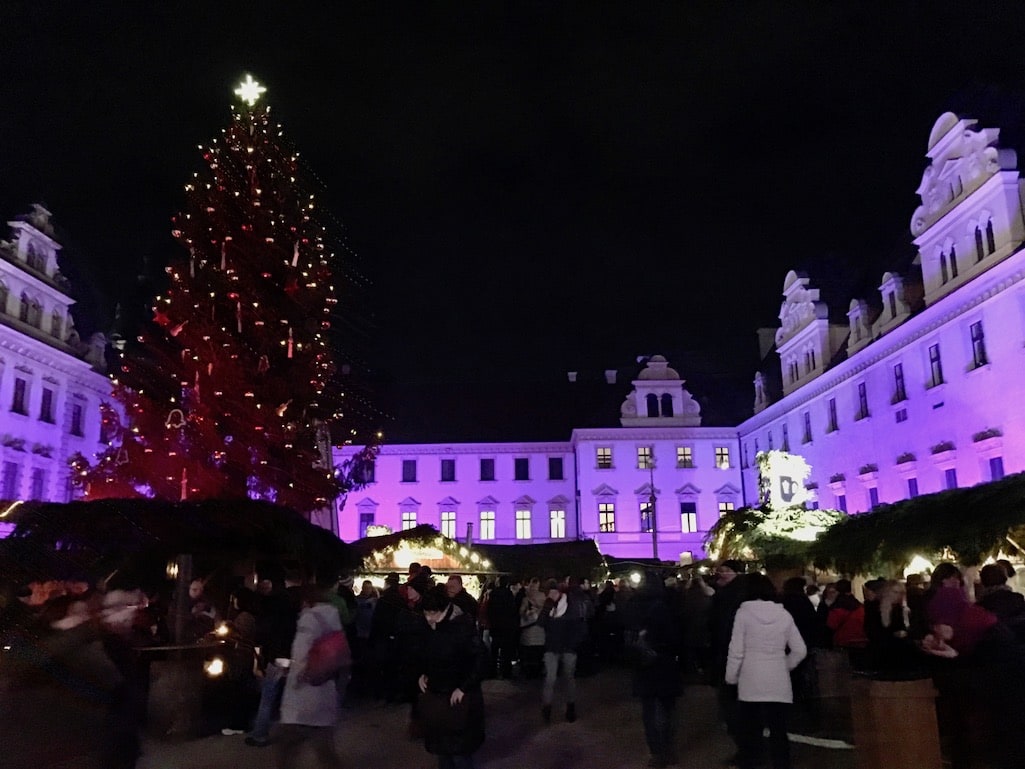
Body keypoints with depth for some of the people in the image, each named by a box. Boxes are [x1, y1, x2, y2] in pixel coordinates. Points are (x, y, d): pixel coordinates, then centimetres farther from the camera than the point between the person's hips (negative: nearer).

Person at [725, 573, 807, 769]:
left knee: (750, 732, 8)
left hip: (751, 683, -2)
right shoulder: (784, 614, 2)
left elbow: (736, 650, -8)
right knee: (778, 731, 10)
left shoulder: (744, 612, -7)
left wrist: (731, 677, 4)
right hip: (779, 683, 2)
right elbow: (800, 650, 4)